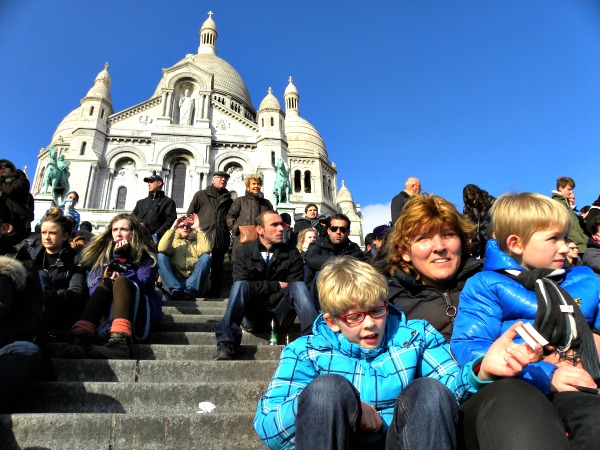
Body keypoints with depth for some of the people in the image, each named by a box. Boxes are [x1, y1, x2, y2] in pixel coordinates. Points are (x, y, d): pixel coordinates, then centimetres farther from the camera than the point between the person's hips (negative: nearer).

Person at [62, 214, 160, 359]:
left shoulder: (145, 254, 8)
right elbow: (93, 284, 5)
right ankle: (80, 338, -50)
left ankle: (120, 341, -57)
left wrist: (121, 257, -10)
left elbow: (142, 282, -7)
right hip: (109, 307, 3)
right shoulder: (104, 253, 17)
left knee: (120, 282, -29)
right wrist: (107, 280, -18)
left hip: (139, 307, -2)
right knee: (105, 284, -25)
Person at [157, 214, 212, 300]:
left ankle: (190, 290, -36)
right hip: (174, 281, 0)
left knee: (206, 257, -20)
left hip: (195, 282, 0)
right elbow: (161, 249, -4)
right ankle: (175, 289, -37)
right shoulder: (173, 242, 22)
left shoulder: (196, 242, 23)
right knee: (161, 256, -17)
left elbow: (206, 249, -3)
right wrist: (173, 228, -6)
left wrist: (198, 229, -3)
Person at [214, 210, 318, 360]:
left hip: (281, 315, 1)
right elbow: (242, 284, -9)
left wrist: (262, 290, -15)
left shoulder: (292, 253, 6)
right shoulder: (243, 252, 4)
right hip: (255, 315, 0)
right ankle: (226, 343, -36)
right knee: (240, 285, -28)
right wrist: (277, 286, -9)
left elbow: (296, 287, -4)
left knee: (298, 286, -26)